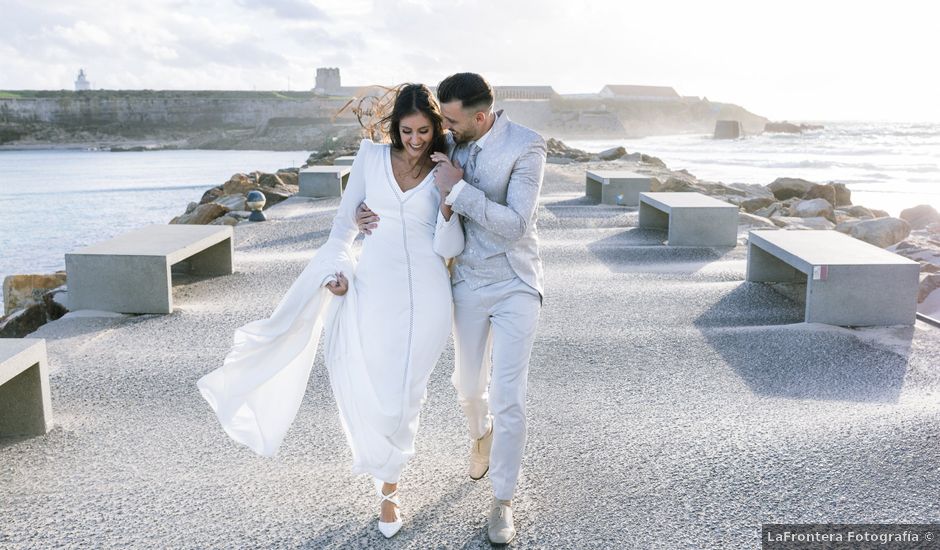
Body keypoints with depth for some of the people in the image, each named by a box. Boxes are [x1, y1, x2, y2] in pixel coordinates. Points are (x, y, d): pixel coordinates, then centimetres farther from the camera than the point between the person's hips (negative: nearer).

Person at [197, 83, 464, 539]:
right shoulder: (372, 156, 4)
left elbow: (450, 248, -1)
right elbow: (345, 220, 9)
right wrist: (334, 270, -3)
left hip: (424, 294, -1)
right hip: (372, 285, 1)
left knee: (401, 395, 3)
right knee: (361, 387, -7)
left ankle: (388, 486, 28)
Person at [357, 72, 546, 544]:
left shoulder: (527, 147, -18)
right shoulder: (450, 143, -3)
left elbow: (516, 226, -25)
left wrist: (458, 189, -27)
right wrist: (373, 212, -8)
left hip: (515, 287, -4)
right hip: (468, 283, 5)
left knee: (508, 398, -4)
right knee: (468, 382, 19)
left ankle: (503, 500, 15)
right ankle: (481, 433, 55)